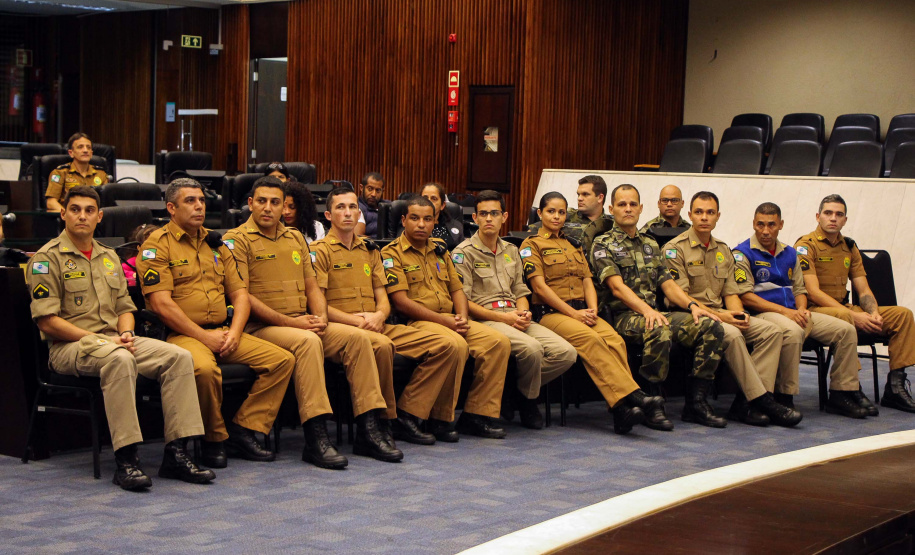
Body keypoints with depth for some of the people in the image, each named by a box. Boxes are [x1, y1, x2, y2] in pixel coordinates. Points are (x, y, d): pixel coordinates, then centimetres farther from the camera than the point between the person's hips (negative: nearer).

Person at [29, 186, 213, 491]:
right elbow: (47, 320, -10)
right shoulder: (47, 258, -2)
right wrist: (98, 340, -15)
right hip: (68, 347, -7)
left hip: (114, 342, 7)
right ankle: (125, 461, -38)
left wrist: (126, 333, -2)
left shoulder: (109, 257, 21)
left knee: (179, 357, -17)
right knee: (119, 359, -40)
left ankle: (176, 453, -20)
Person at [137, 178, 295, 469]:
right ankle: (214, 440, -14)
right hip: (181, 335, -7)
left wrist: (234, 333, -2)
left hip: (223, 333, 7)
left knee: (282, 360, -9)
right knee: (204, 368, -38)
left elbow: (239, 293, 17)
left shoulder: (215, 243, 19)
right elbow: (161, 303, -12)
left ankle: (242, 429, -4)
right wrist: (204, 336, -14)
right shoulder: (157, 244, -2)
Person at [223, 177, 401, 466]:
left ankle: (368, 431, -16)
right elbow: (241, 296, -11)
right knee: (308, 342, -36)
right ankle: (316, 439, -39)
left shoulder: (296, 238, 20)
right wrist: (288, 321, -16)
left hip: (304, 324, 7)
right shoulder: (238, 240, -2)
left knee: (356, 338, -14)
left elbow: (312, 287, 21)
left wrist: (321, 317, -2)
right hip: (261, 328, -7)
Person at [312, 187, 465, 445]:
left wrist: (378, 315, -6)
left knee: (449, 347, -10)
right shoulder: (320, 251, 2)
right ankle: (381, 421, -22)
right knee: (381, 345, -41)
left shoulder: (370, 250, 22)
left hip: (377, 326, 7)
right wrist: (356, 320, -17)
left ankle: (407, 415, -11)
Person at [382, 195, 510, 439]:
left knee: (499, 342, -13)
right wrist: (445, 321, -15)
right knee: (456, 344, -35)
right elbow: (401, 301, -11)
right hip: (415, 323, -7)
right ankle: (440, 419, -22)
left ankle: (476, 415, -8)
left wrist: (461, 317, -1)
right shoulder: (392, 254, -2)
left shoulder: (440, 250, 21)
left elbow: (457, 289, 22)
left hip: (451, 320, 7)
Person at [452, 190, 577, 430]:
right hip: (484, 319, -7)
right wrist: (502, 317, -15)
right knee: (531, 348, -34)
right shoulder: (464, 253, 0)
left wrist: (523, 312, -2)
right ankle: (529, 401, -6)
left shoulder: (511, 251, 22)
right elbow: (463, 301, -7)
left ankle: (514, 390, 1)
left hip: (515, 318, 7)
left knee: (566, 353, -14)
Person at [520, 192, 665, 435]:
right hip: (550, 313, -5)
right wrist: (573, 313, -13)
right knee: (590, 339, -35)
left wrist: (592, 309, -3)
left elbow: (587, 281, 19)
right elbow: (540, 286, -5)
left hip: (582, 312, 5)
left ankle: (623, 409, -40)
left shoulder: (574, 245, 26)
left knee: (615, 340, -27)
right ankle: (634, 396, -44)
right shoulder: (532, 245, 6)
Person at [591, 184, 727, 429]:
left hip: (654, 313, 7)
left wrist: (692, 305, -3)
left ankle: (696, 402, -13)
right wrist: (646, 310, -27)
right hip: (622, 315, -7)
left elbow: (667, 283, 17)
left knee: (711, 326, -15)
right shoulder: (603, 245, 3)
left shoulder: (650, 245, 25)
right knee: (659, 330, -40)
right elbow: (616, 286, -11)